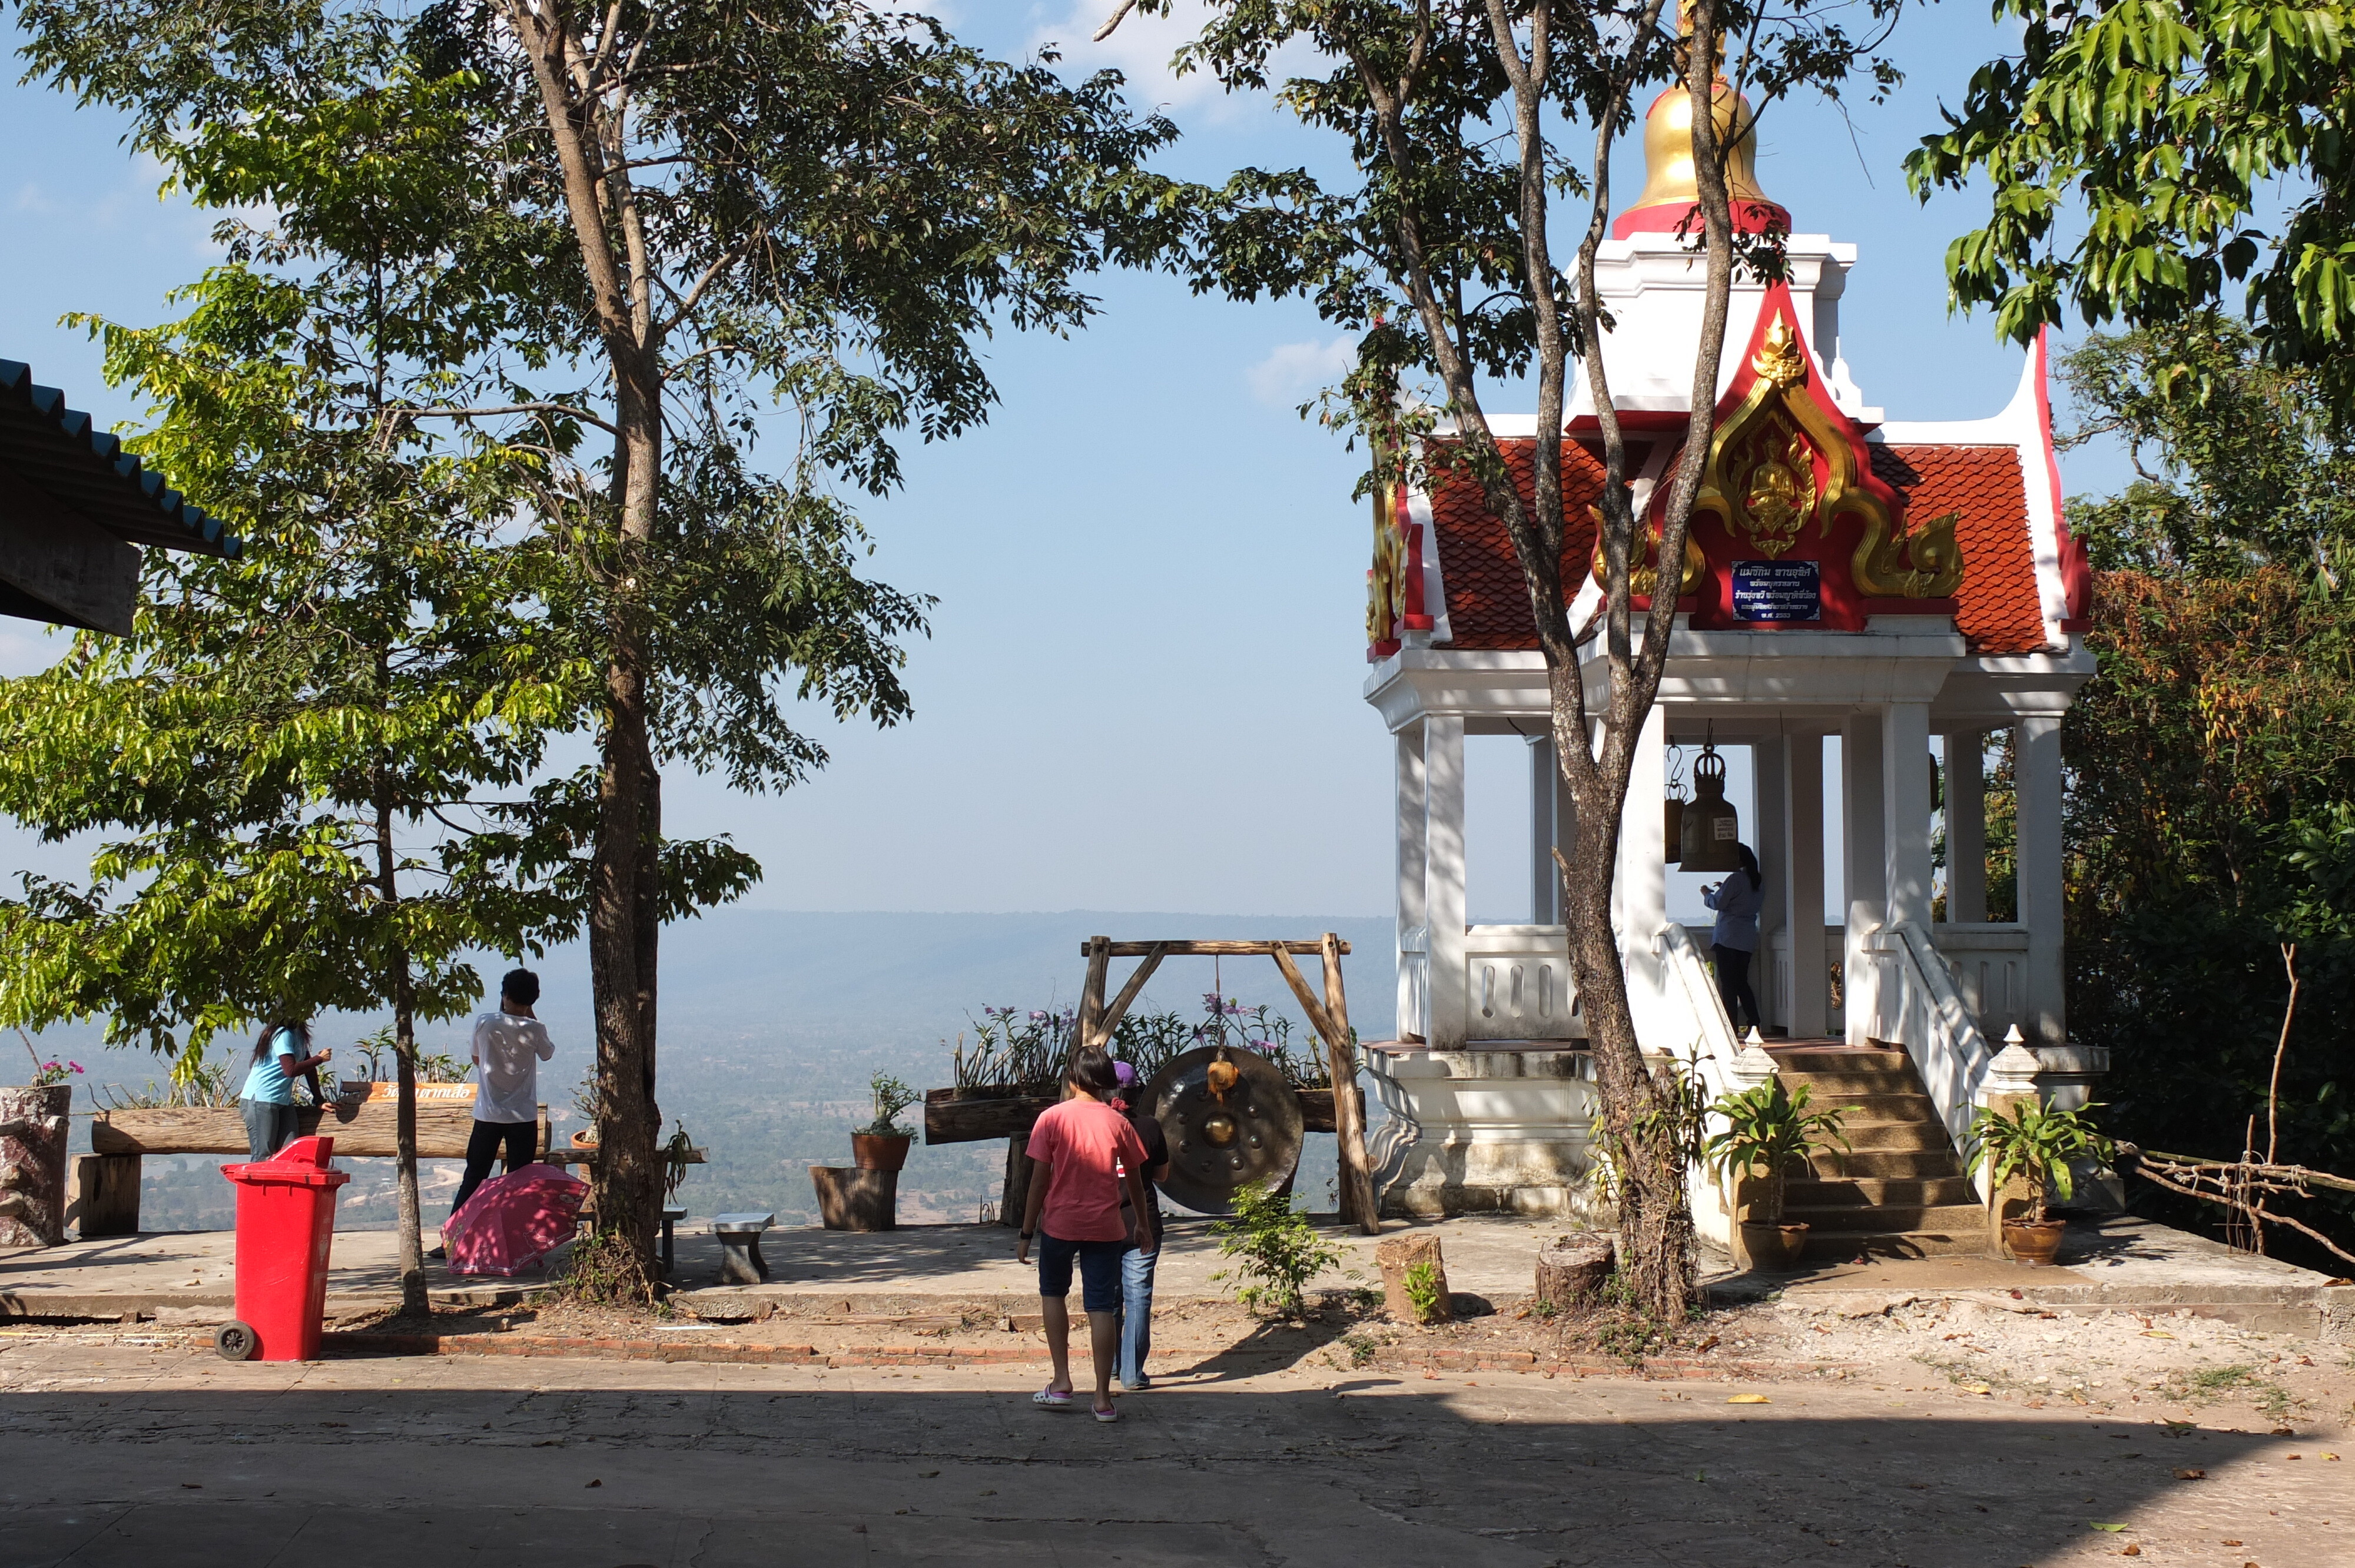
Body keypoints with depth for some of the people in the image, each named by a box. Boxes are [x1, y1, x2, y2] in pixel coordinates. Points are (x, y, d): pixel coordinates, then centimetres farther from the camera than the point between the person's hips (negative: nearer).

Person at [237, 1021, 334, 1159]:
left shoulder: (300, 1034, 13)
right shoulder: (283, 1035, -16)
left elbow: (309, 1068, 19)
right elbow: (291, 1070, -24)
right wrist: (320, 1059, -13)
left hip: (284, 1101, 9)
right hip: (260, 1100, -9)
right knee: (263, 1158, -11)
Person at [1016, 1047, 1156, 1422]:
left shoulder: (1051, 1119, -5)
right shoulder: (1118, 1123, 1)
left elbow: (1039, 1180, -6)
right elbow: (1135, 1182, 9)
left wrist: (1027, 1233, 1)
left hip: (1060, 1223, -1)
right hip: (1105, 1228, 1)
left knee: (1053, 1294, 20)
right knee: (1102, 1308, 4)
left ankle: (1062, 1382, 12)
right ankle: (1103, 1398, 2)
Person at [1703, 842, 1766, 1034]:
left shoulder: (1736, 880, -13)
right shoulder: (1759, 881, 11)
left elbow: (1718, 903, -13)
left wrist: (1707, 894, 8)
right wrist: (1724, 889, 20)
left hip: (1728, 938, -8)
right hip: (1748, 938, 8)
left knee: (1728, 984, -3)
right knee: (1742, 982, 14)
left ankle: (1732, 1027, -4)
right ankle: (1755, 1023, 7)